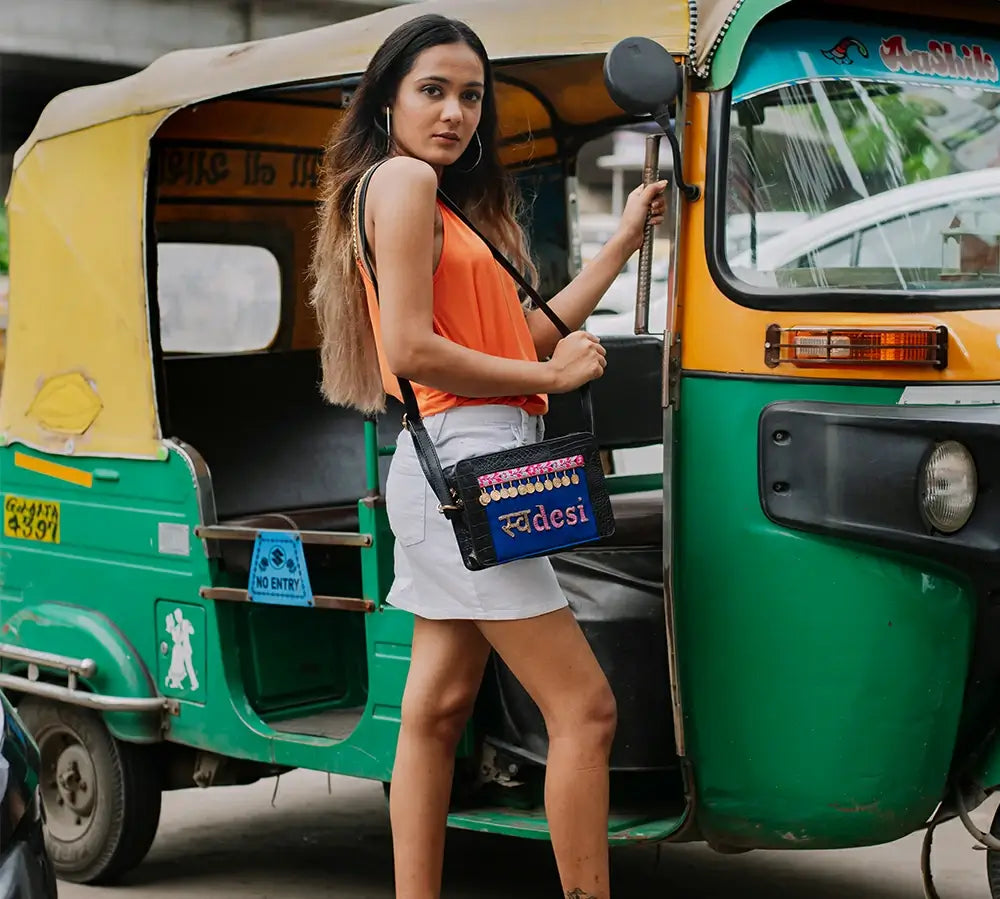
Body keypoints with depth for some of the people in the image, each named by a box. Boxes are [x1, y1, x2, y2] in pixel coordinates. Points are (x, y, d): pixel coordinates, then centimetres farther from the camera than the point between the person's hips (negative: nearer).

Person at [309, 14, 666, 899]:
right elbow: (409, 349, -16)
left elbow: (531, 333, 17)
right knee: (584, 709, -9)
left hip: (456, 466, 10)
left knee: (437, 707, 9)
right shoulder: (402, 179, -7)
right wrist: (550, 376, -9)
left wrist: (626, 237, 23)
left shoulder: (444, 203, 21)